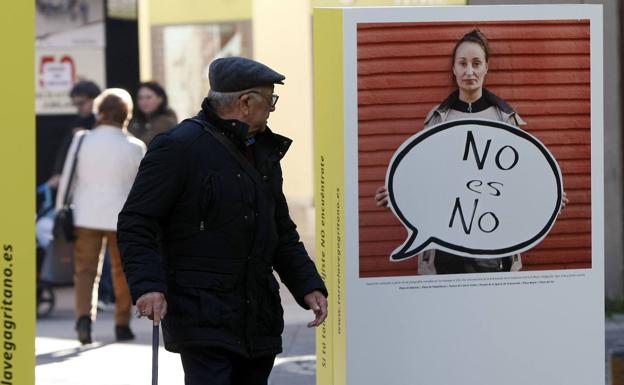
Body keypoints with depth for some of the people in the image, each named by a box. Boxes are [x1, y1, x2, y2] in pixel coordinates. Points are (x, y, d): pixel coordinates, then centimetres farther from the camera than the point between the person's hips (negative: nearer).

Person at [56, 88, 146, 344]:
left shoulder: (81, 140, -3)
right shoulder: (134, 147, -4)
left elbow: (68, 179, 1)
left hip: (86, 215, 0)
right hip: (121, 216, 0)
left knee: (85, 269, 3)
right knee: (122, 270, 14)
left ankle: (84, 316, -19)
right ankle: (122, 325, 19)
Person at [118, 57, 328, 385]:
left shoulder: (264, 151, 17)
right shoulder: (179, 146, -9)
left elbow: (282, 232, 25)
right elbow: (135, 223, -11)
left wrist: (308, 285, 13)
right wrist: (147, 284, -24)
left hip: (259, 318, 8)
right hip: (202, 317, -8)